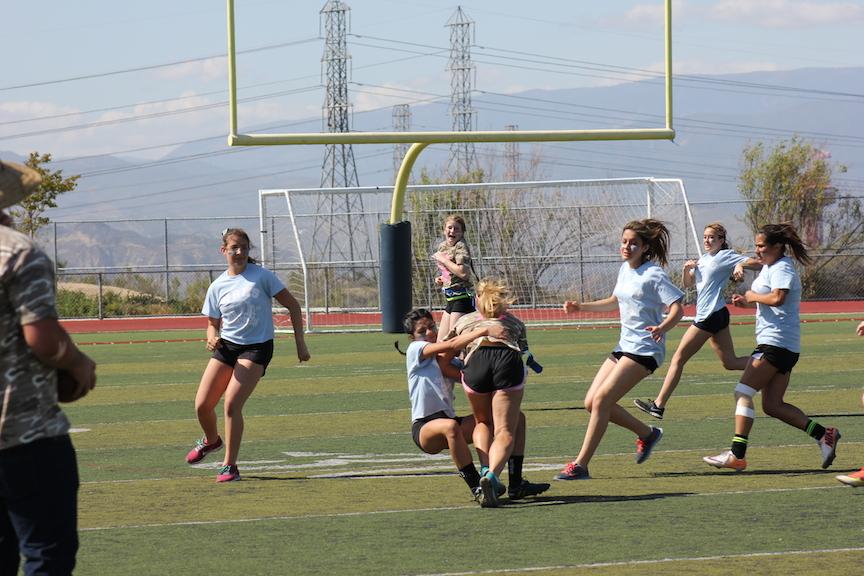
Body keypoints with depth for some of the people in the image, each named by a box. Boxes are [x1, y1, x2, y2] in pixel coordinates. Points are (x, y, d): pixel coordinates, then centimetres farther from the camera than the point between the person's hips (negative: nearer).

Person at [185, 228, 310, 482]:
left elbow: (293, 306, -1)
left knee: (232, 404, -19)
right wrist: (212, 337, -10)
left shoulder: (262, 276, -6)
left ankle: (230, 466, -7)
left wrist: (300, 343, -6)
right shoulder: (217, 287, 6)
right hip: (226, 346, 4)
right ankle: (211, 439, 37)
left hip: (256, 348, -4)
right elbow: (213, 324, 14)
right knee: (202, 405, 1)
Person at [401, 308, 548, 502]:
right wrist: (485, 331, -25)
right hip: (425, 428, -7)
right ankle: (476, 487, -34)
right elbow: (450, 346, -18)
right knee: (450, 426, -44)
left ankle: (516, 484, -7)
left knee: (517, 418, -1)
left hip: (449, 420, 7)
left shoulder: (446, 362, 17)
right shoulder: (415, 350, -1)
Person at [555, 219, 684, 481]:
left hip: (644, 349, -9)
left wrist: (662, 327, -37)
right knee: (592, 402, 4)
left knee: (601, 400, -17)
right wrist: (581, 307, 22)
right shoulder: (625, 270, 13)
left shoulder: (653, 274, -12)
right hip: (624, 347, 9)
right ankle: (647, 434, 23)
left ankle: (580, 466, -13)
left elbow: (677, 309, -18)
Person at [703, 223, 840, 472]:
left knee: (743, 393, -11)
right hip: (778, 344, 11)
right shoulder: (769, 266, 20)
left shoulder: (782, 269, -12)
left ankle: (737, 454, -13)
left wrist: (752, 296, -13)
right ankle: (823, 435, 6)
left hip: (776, 343, -11)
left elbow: (777, 297, -29)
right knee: (773, 405, 8)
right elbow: (763, 299, 29)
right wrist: (746, 302, 9)